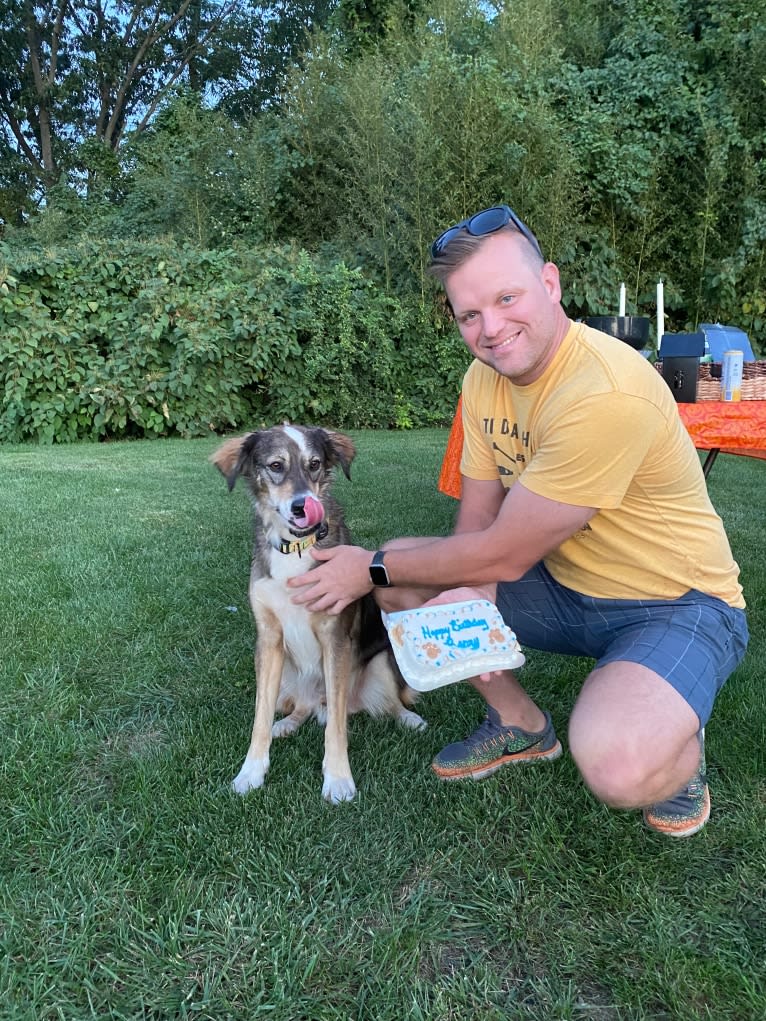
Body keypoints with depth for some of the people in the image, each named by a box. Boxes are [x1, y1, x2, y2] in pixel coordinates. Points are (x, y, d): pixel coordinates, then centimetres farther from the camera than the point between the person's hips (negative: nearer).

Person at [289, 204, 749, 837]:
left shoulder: (607, 393, -30)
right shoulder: (484, 377, -3)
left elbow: (504, 555, -25)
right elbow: (478, 521, 0)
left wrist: (373, 568, -13)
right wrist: (469, 595, -21)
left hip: (676, 603, -7)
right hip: (564, 586, 8)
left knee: (619, 770, -35)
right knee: (402, 578, -3)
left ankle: (676, 740, 5)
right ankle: (521, 725, 15)